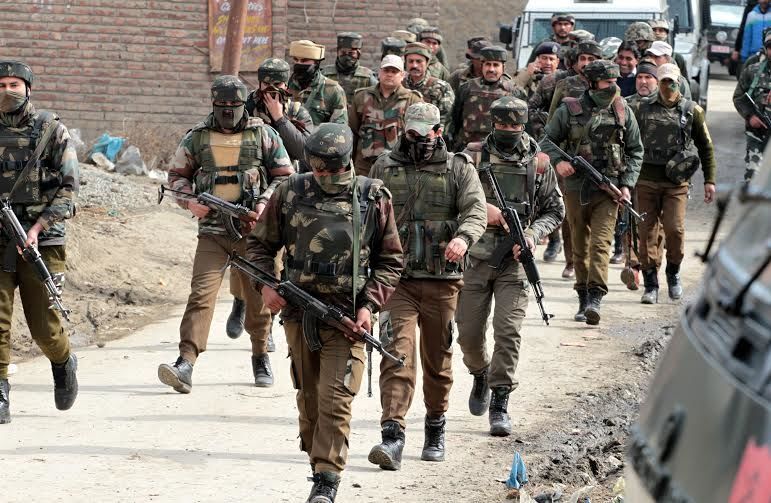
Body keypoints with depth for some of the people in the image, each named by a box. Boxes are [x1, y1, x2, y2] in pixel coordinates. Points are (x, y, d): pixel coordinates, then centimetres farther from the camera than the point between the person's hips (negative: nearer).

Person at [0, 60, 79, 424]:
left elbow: (69, 187, -4)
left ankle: (63, 364, 34)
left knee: (44, 325, 3)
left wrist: (38, 226, -15)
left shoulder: (52, 130, 0)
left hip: (41, 241, -2)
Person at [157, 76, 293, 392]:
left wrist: (265, 203, -9)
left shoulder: (263, 135, 2)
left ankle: (260, 358, 30)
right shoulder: (198, 137, 5)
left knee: (257, 298, 10)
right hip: (212, 231, 0)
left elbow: (285, 176, 7)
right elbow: (177, 174, 13)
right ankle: (186, 364, -22)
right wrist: (189, 201, -6)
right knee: (201, 294, -14)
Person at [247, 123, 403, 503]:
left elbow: (390, 261, 5)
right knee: (309, 399, 12)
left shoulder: (374, 198, -1)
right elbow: (260, 243, 13)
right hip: (299, 312, 3)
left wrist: (369, 305, -6)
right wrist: (266, 284, -4)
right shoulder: (292, 193, 3)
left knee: (335, 401, -11)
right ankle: (317, 462, 29)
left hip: (347, 317, -3)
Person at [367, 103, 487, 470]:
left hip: (442, 280, 0)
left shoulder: (459, 169, 3)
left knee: (437, 359, 10)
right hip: (397, 278, 0)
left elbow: (476, 210, -11)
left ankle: (435, 428, 29)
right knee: (397, 353, -14)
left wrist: (463, 237, -32)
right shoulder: (384, 168, 10)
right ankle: (392, 436, -21)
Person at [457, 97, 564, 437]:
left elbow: (555, 210, 10)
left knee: (508, 330, -11)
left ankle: (499, 404, -5)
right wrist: (487, 212, -17)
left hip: (515, 260, -1)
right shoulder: (473, 157, 2)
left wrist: (533, 234, -8)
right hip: (476, 257, 1)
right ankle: (481, 375, 38)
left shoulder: (538, 163, 4)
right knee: (468, 332, 6)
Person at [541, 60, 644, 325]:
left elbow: (635, 151, 10)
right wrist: (557, 161, -12)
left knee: (601, 244, -14)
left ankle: (596, 298, -22)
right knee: (580, 246, 10)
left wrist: (627, 184, 0)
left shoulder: (623, 111, 5)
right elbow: (547, 140, 8)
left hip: (608, 189, -1)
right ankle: (583, 299, 20)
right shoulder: (569, 110, 1)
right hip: (576, 188, 1)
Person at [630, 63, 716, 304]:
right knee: (647, 232, 0)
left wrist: (709, 180, 9)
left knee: (674, 229, -12)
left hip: (676, 181, -1)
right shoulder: (641, 108, 6)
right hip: (646, 180, 1)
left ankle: (673, 272, 13)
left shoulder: (691, 111, 6)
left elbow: (706, 147, 13)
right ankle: (651, 285, 8)